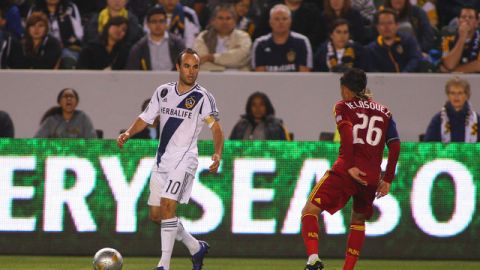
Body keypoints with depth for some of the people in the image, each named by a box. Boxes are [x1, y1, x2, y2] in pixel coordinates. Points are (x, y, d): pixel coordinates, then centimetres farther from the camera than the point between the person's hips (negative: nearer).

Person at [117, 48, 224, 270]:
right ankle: (196, 248, 27)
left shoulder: (202, 97, -7)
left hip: (184, 160, -6)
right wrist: (128, 133, -4)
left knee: (167, 206, -20)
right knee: (155, 215, 9)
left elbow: (215, 126, -13)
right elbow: (146, 118, 15)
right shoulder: (163, 92, 8)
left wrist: (217, 154, -30)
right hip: (162, 160, 6)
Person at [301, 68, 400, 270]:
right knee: (359, 221, 24)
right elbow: (395, 146, 11)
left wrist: (349, 166, -14)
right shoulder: (383, 112, 19)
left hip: (345, 171, -5)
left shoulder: (343, 107, 6)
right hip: (372, 177, 5)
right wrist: (387, 180, 14)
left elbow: (346, 132, -13)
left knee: (310, 210, -5)